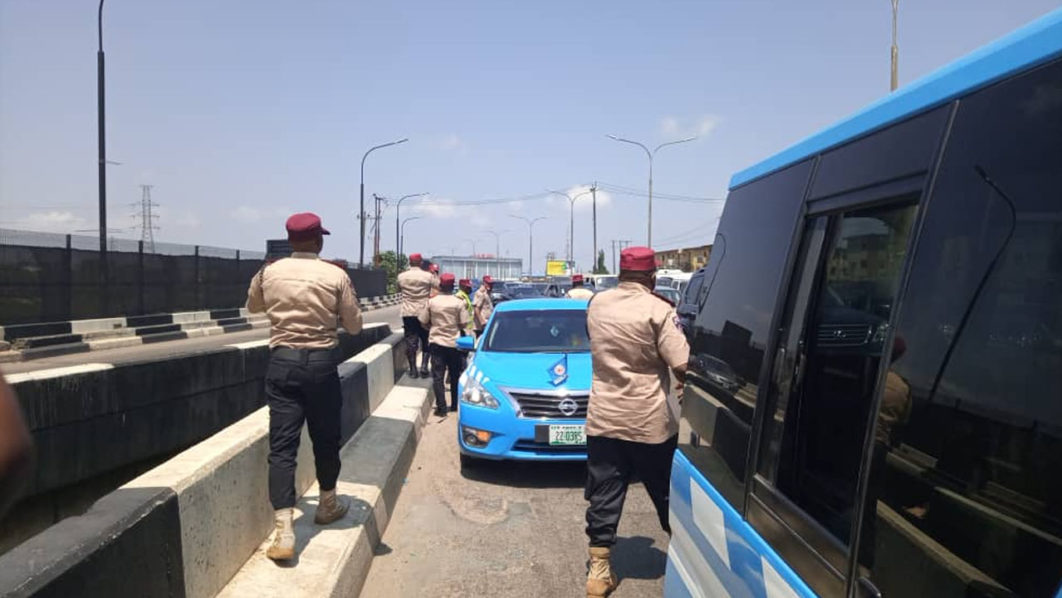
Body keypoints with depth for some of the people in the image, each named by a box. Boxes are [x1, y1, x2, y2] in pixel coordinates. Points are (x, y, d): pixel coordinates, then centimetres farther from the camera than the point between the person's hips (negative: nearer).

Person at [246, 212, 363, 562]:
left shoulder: (269, 273, 2)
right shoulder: (336, 276, -6)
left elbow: (252, 307, 22)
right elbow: (354, 326, 2)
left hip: (282, 362, 1)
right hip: (321, 362, -1)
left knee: (282, 444, -1)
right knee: (326, 437, 16)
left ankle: (284, 532, -7)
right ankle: (328, 504, 36)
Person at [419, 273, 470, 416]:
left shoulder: (431, 302, -4)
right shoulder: (459, 303, -7)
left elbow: (423, 322, 1)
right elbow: (464, 324, -6)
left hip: (436, 342, 0)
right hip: (454, 343, 1)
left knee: (438, 376, 1)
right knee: (455, 376, 14)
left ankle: (441, 407, -5)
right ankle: (454, 405, 22)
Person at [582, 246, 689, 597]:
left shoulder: (597, 304, 3)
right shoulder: (658, 310, -13)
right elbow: (682, 366, -17)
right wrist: (687, 383, 1)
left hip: (603, 418, 4)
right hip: (649, 421, -3)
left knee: (603, 498, 10)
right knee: (667, 495, 14)